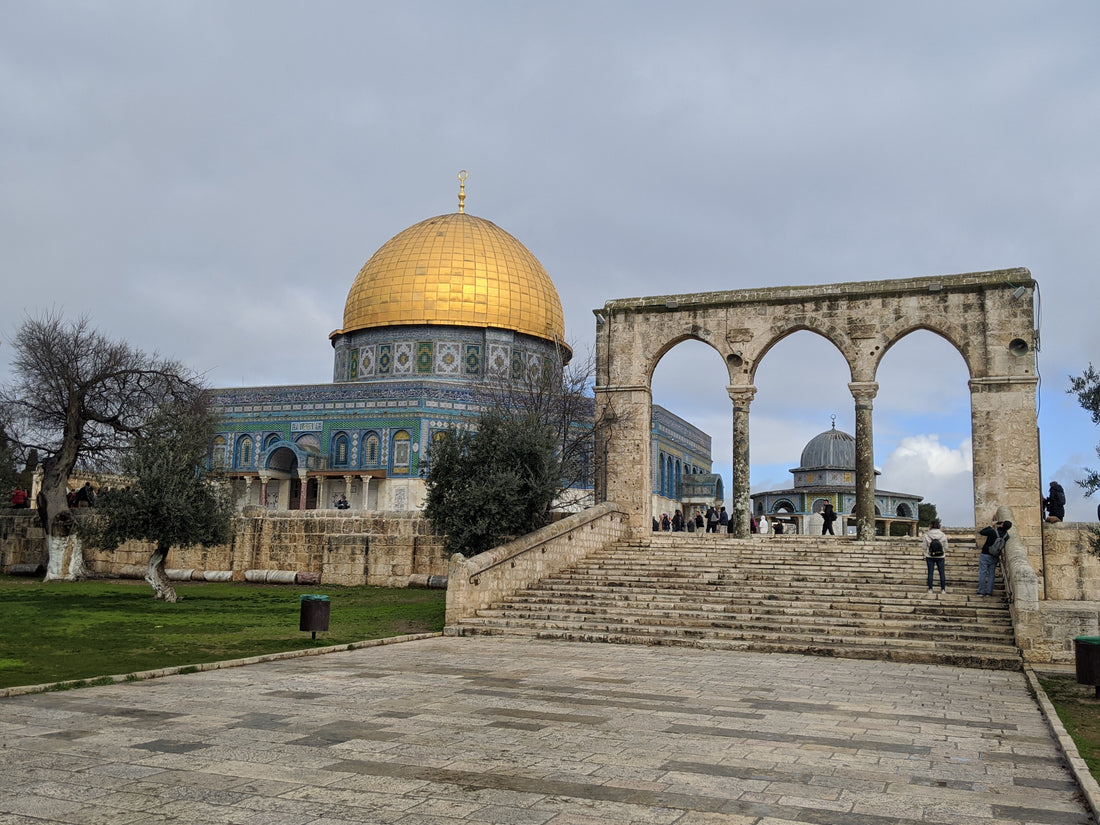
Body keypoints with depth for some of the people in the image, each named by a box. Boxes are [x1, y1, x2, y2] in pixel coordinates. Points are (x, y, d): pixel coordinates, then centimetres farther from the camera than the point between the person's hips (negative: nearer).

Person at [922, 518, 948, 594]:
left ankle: (930, 589, 7)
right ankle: (943, 589, 13)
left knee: (930, 573, 5)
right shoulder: (943, 535, -5)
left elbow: (925, 547, -3)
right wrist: (945, 557, 15)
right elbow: (945, 548, 2)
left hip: (930, 557, -1)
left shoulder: (927, 535, -8)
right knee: (941, 573, 8)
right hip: (940, 557, 1)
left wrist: (925, 557, 11)